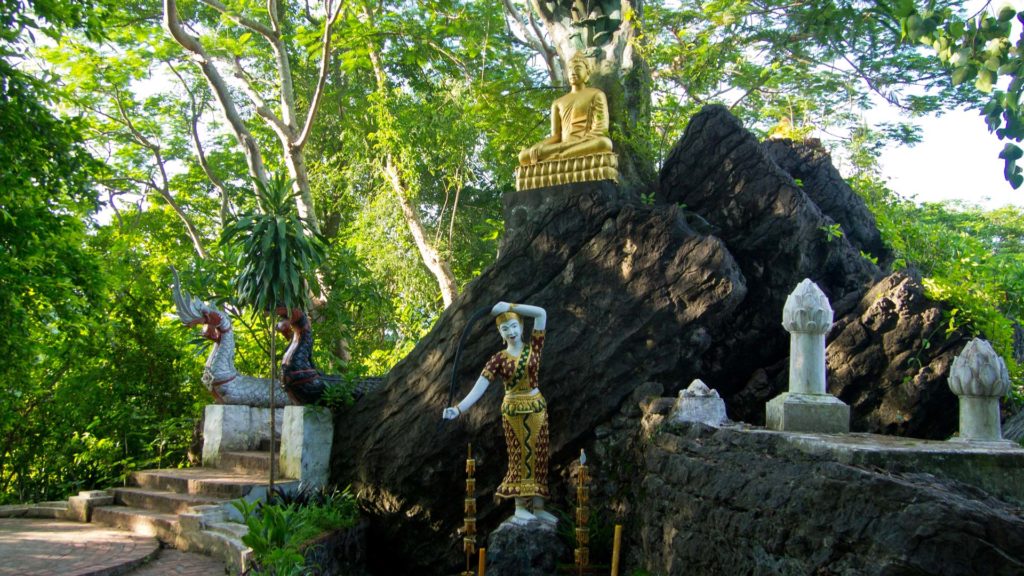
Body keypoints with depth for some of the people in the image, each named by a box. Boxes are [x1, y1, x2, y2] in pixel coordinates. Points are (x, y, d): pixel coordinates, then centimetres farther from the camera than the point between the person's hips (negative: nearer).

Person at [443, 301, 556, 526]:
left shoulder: (533, 347, -1)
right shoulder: (498, 359, -6)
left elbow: (541, 313, -10)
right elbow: (478, 388, -16)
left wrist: (510, 306, -15)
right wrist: (458, 409, -30)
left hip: (536, 407, 2)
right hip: (513, 411, -2)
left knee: (538, 455, 5)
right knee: (520, 455, 0)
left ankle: (537, 506, 11)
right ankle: (520, 506, 6)